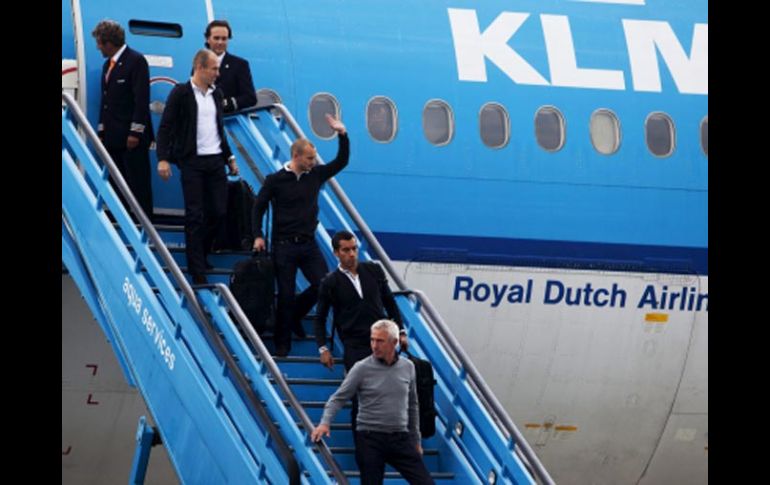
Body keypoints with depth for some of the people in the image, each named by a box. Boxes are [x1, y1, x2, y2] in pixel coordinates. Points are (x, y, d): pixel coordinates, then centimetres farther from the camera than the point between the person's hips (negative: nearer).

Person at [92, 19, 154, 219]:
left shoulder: (136, 61, -8)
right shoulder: (108, 64, 18)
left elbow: (142, 99, -14)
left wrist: (135, 133, -18)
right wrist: (102, 131, 15)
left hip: (132, 138, -8)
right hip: (113, 136, 8)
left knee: (139, 186, -5)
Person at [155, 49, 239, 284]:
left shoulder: (216, 94, 13)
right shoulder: (181, 93, -5)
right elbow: (166, 127, -7)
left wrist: (229, 157, 21)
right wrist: (163, 159, -16)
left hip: (215, 161, 6)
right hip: (192, 161, -6)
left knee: (219, 212, 2)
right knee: (195, 216, -4)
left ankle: (199, 253, 25)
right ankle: (197, 272, -1)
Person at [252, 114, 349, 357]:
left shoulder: (315, 175, 6)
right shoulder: (275, 180, -6)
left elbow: (341, 162, 8)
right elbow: (259, 207, 0)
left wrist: (342, 135, -3)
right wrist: (258, 236, -7)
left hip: (308, 244, 4)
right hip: (284, 245, -4)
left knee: (323, 285, -7)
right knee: (286, 295, -2)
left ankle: (295, 315, 20)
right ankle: (282, 344, 10)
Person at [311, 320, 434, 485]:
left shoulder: (407, 367, 6)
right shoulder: (362, 368, -5)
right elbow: (338, 398, -5)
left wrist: (416, 440, 17)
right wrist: (325, 422, -21)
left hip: (400, 439, 3)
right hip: (370, 439, -3)